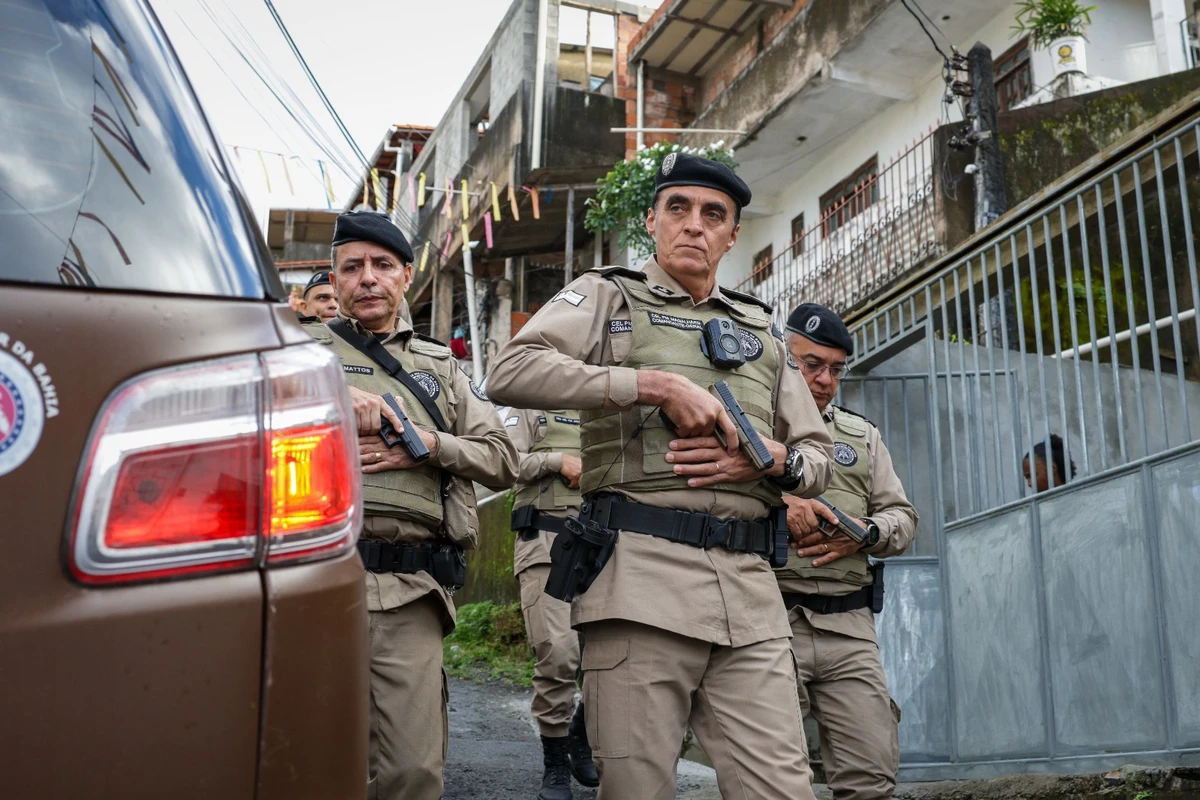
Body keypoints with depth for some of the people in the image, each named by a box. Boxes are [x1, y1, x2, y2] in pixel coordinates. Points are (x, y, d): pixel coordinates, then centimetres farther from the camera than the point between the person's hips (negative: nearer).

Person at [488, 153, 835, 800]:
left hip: (749, 584, 4)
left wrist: (772, 458, 0)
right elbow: (511, 372, -6)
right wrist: (656, 385, -10)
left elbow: (818, 459, 25)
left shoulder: (760, 330, 25)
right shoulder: (607, 296, 13)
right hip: (641, 573, -3)